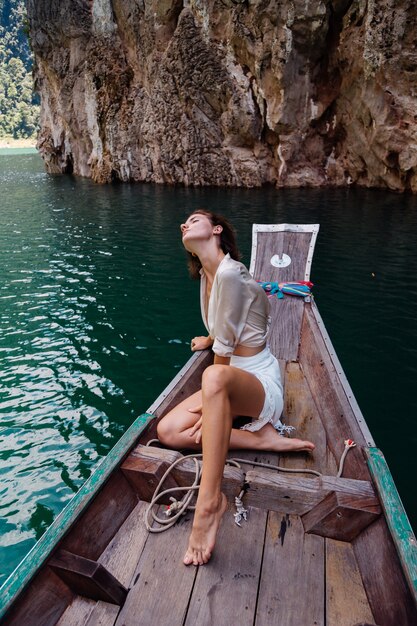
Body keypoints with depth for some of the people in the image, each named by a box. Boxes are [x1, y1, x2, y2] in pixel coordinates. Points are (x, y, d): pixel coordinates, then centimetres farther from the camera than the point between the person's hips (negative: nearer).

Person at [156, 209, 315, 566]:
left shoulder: (230, 273, -20)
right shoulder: (207, 274, 7)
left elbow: (225, 350, -18)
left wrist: (207, 403, -10)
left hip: (261, 382, -9)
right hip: (231, 382, 9)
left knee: (215, 377, -42)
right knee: (168, 431, -10)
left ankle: (209, 501, -34)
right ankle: (263, 437, -10)